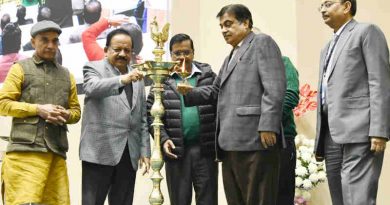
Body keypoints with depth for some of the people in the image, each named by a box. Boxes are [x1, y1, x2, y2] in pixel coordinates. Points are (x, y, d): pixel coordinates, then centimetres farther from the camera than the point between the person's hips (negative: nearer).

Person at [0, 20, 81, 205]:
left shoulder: (66, 75, 22)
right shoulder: (20, 68, 9)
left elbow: (76, 110, 23)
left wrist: (66, 115, -1)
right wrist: (38, 109, -10)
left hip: (57, 151, 5)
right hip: (26, 149, -4)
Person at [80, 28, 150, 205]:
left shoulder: (136, 78, 18)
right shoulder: (94, 68, 4)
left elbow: (142, 119, 17)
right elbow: (92, 88, -20)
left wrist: (145, 151, 9)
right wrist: (122, 80, -35)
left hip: (129, 154, 5)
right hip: (100, 151, -4)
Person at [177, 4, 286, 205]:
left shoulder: (262, 42, 1)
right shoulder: (230, 57, 29)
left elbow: (274, 87, -11)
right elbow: (216, 90, 28)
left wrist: (268, 126, -21)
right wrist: (190, 93, 9)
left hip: (255, 138, -9)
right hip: (231, 141, 9)